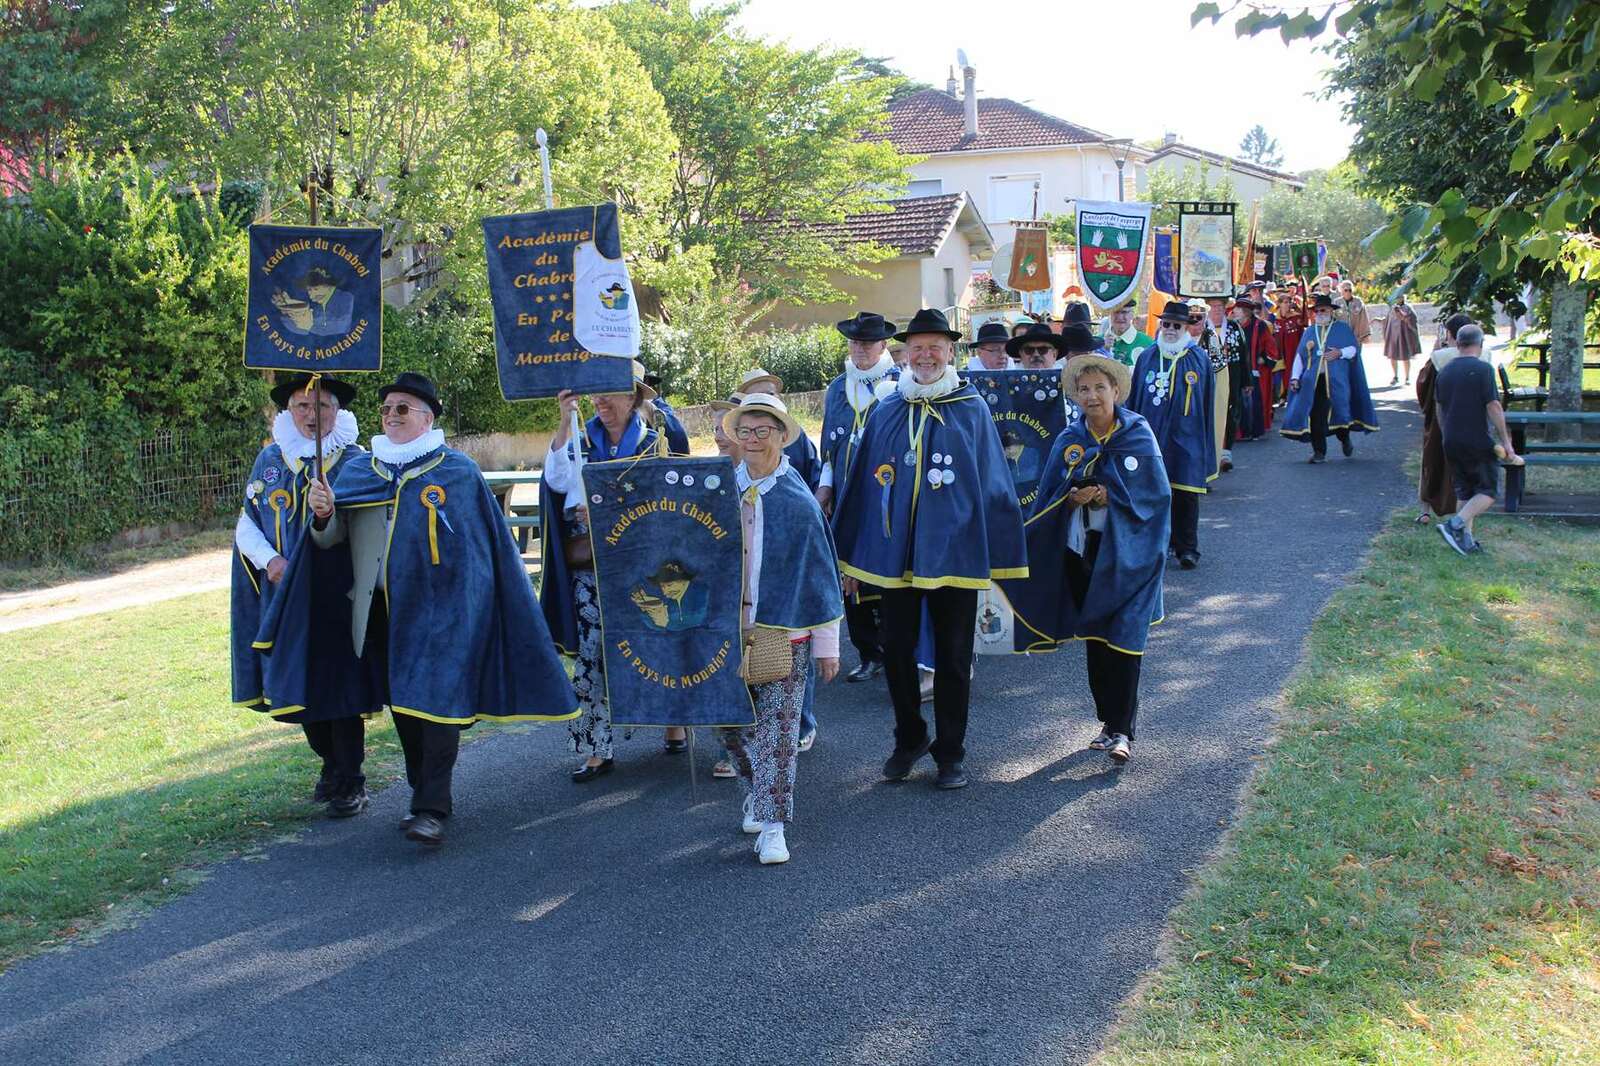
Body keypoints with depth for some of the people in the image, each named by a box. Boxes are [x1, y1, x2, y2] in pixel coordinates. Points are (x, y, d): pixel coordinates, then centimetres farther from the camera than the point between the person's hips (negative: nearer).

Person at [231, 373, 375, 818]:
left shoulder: (357, 461, -1)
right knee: (298, 688, 11)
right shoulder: (269, 460, 8)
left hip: (340, 597, -3)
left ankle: (351, 782, 10)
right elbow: (247, 525, 8)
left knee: (340, 685, -3)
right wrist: (269, 559, -11)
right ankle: (331, 765, 32)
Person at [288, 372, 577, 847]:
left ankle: (432, 808, -8)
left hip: (440, 607, -4)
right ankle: (425, 793, 25)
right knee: (402, 705, 12)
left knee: (437, 701, -10)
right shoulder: (358, 473, 11)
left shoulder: (459, 472, 0)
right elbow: (330, 539, 6)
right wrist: (324, 513, -16)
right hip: (383, 609, 5)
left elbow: (492, 541, 3)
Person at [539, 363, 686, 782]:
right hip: (589, 568, 1)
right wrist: (564, 422, -21)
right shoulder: (582, 440, 4)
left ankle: (673, 724, 25)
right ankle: (597, 749, 5)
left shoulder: (653, 443, 2)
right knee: (589, 654, -1)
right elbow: (557, 480, -13)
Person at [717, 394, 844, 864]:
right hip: (727, 627, 4)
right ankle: (756, 793, 37)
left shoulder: (799, 502, -8)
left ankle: (772, 827, 6)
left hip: (783, 631, -4)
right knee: (732, 722, 12)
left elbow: (820, 574, -4)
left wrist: (827, 645, -3)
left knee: (776, 730, -2)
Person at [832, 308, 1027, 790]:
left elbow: (993, 484, 1)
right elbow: (863, 483, 9)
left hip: (954, 553, -2)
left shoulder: (972, 410, -2)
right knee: (896, 652, 8)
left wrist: (1000, 556, -1)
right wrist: (850, 555, 9)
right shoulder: (886, 411, 5)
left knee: (953, 657, 8)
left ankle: (950, 751, 22)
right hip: (896, 553, 2)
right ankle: (909, 738, 29)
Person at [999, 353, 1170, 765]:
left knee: (1122, 638, -7)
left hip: (1126, 552, -3)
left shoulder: (1138, 435, -5)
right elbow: (1049, 499, 6)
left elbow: (1155, 493, -8)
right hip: (1081, 550, 4)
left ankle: (1122, 730, -2)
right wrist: (1072, 498, -15)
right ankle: (1109, 721, 22)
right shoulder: (1069, 440, 4)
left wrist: (1107, 496, -17)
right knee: (1094, 637, 9)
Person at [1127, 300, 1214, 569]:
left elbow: (1205, 405, 4)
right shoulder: (1147, 357, 7)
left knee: (1185, 494, -1)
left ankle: (1187, 548, 7)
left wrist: (1205, 443, 2)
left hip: (1185, 439, -2)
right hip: (1150, 435, 2)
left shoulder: (1199, 359, 2)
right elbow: (1133, 398, 10)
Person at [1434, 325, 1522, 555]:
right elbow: (1493, 407, -14)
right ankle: (1456, 524, -17)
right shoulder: (1483, 369, -11)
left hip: (1451, 443, 6)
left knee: (1464, 492, 14)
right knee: (1488, 491, 1)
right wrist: (1506, 441, -10)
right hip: (1478, 442, -6)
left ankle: (1466, 540, 11)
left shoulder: (1445, 372, 8)